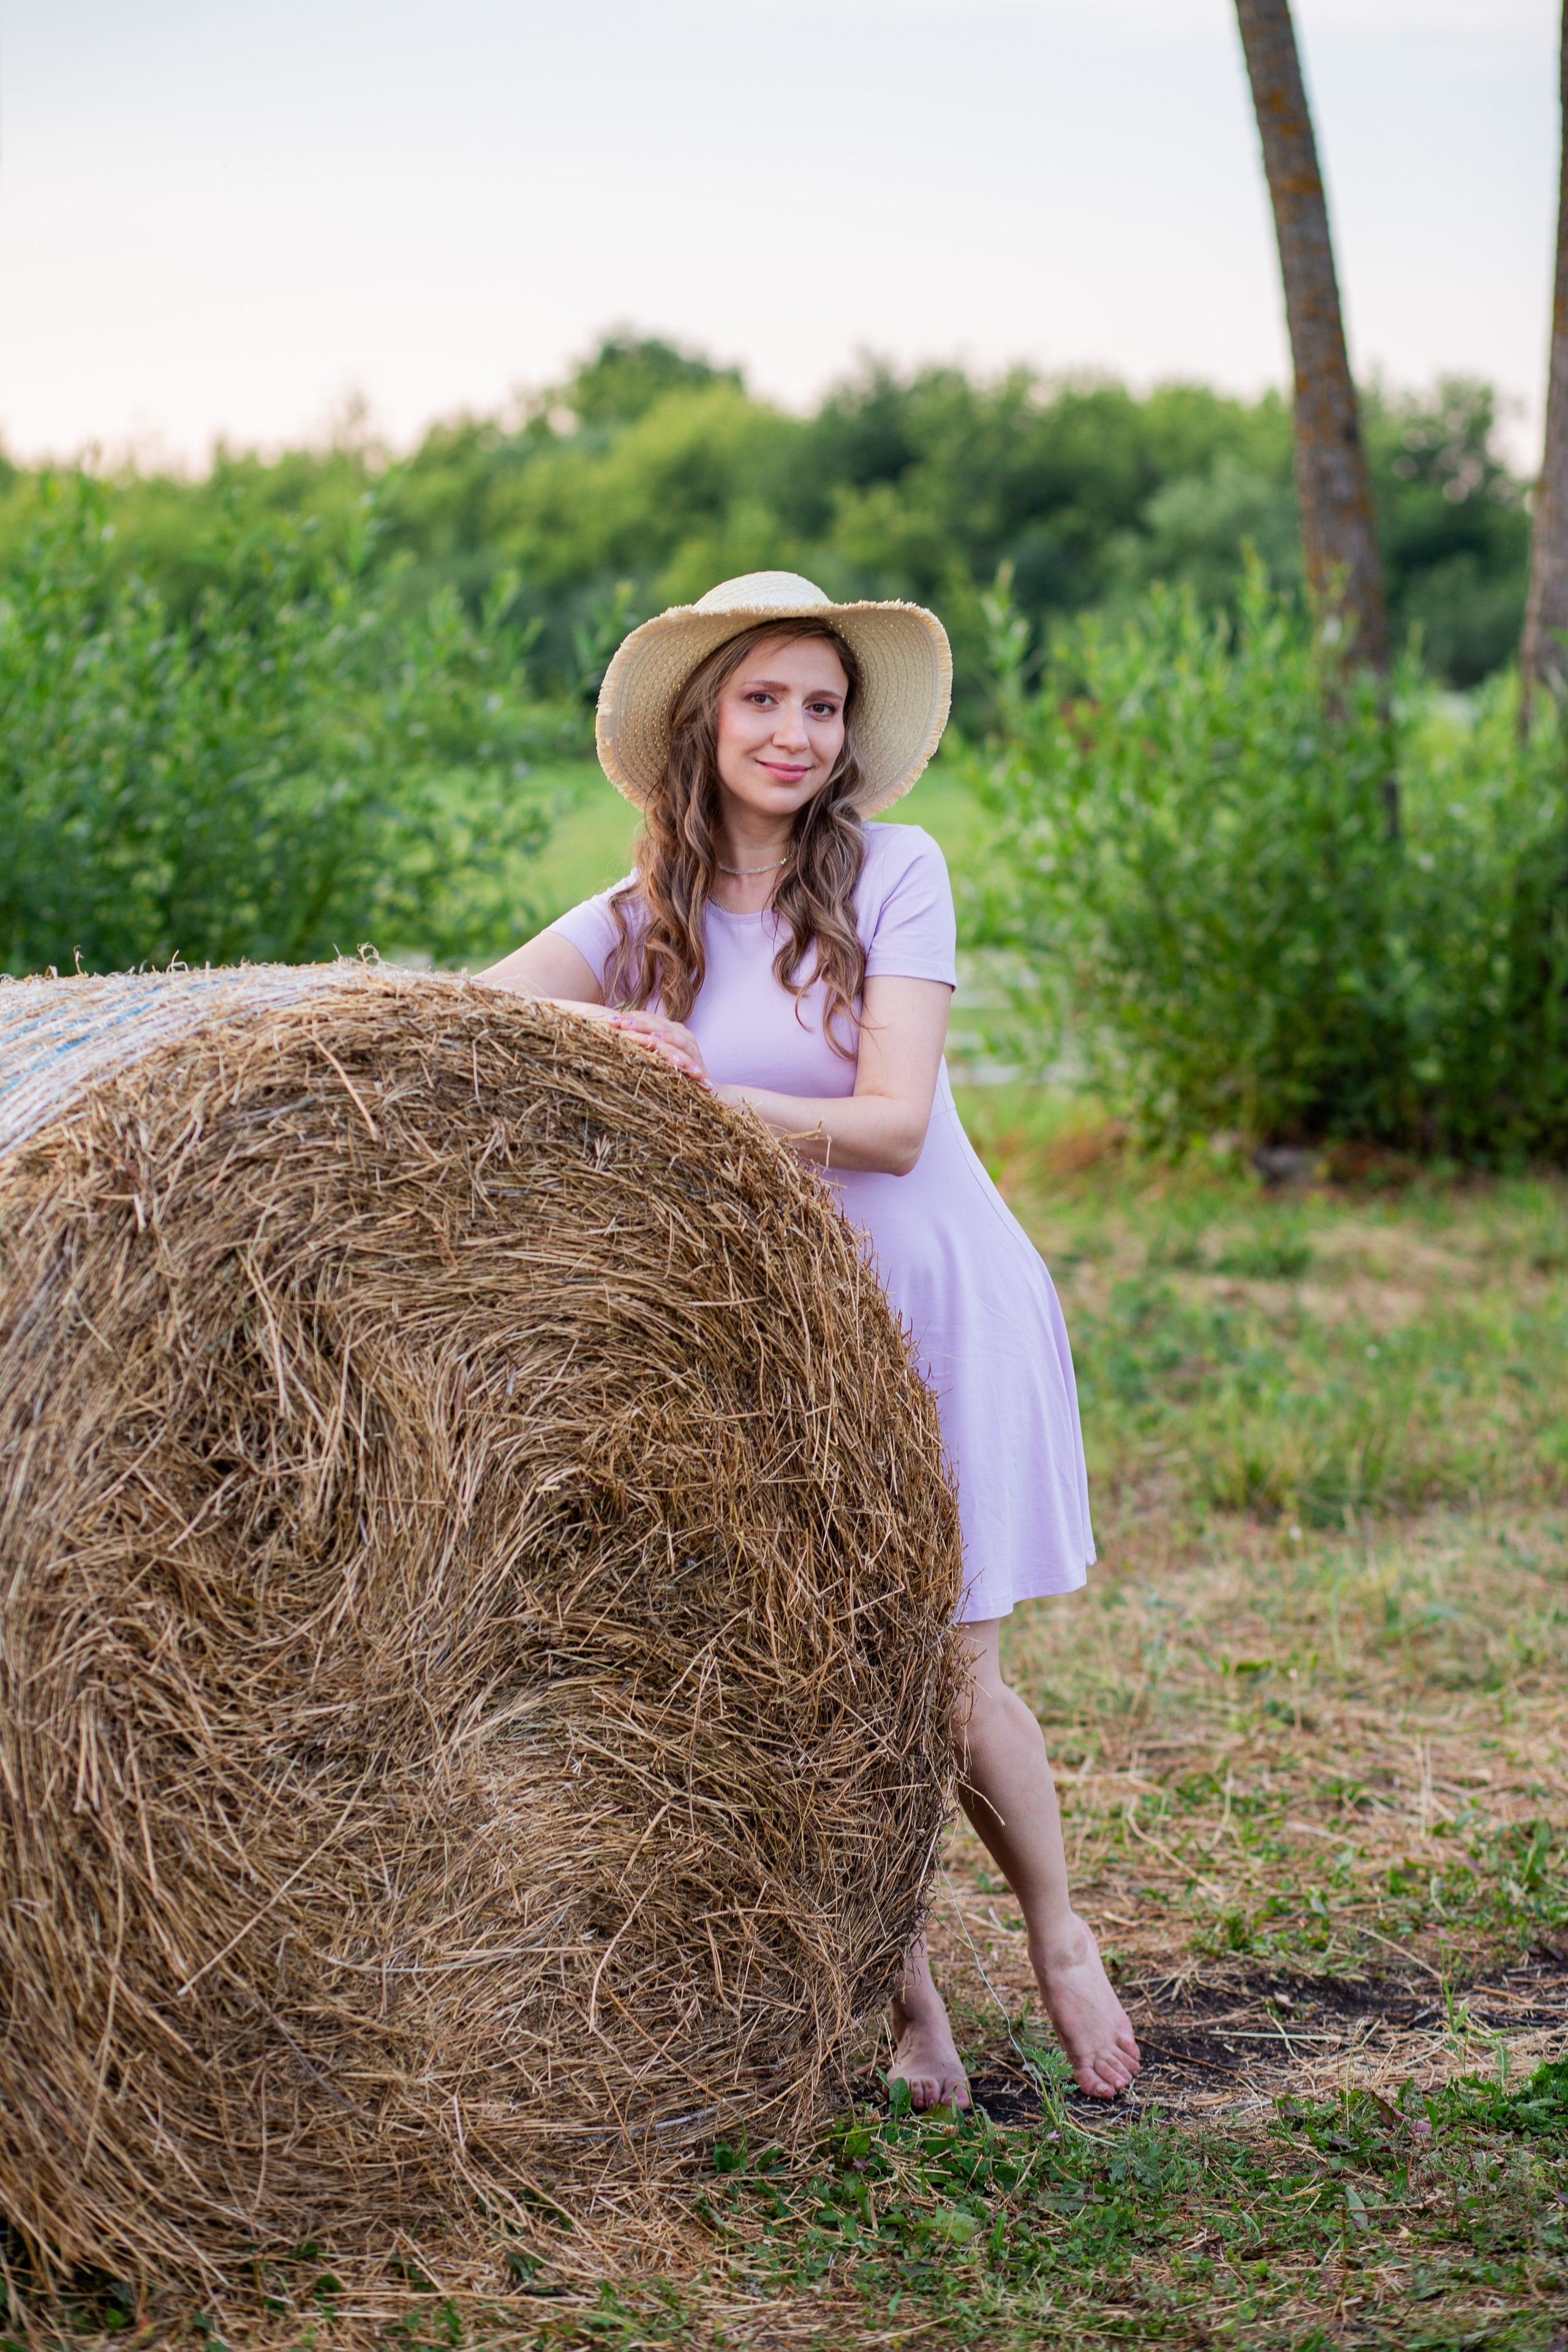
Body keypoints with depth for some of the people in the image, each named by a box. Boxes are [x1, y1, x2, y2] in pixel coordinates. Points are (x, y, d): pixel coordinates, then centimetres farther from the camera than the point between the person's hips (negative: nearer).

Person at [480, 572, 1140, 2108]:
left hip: (935, 1301, -2)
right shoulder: (640, 919, 0)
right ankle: (904, 1994, 18)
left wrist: (705, 1089, -26)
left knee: (946, 1670, -1)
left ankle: (1060, 1941, 26)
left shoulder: (893, 872, -7)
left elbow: (893, 1122, -15)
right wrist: (589, 1029, -32)